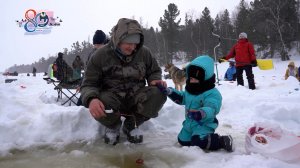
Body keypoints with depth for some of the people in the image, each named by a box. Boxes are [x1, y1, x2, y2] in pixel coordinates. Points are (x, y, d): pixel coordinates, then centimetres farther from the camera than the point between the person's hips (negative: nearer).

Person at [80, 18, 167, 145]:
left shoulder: (144, 52, -4)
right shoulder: (100, 56, -11)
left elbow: (154, 72, 13)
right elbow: (88, 85, -10)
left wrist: (155, 80, -13)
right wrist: (91, 99, -34)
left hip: (136, 96, 2)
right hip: (112, 97, -2)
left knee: (158, 94, -28)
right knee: (98, 106, -36)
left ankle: (131, 125, 0)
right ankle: (113, 126, 3)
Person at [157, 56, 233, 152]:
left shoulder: (212, 93, -22)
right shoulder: (189, 90, 4)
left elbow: (211, 108, -37)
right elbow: (180, 98, 20)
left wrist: (201, 113, -59)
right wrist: (168, 91, 8)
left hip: (204, 124, -9)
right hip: (190, 122, 9)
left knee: (198, 142, -31)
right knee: (182, 140, 17)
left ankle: (222, 141, -13)